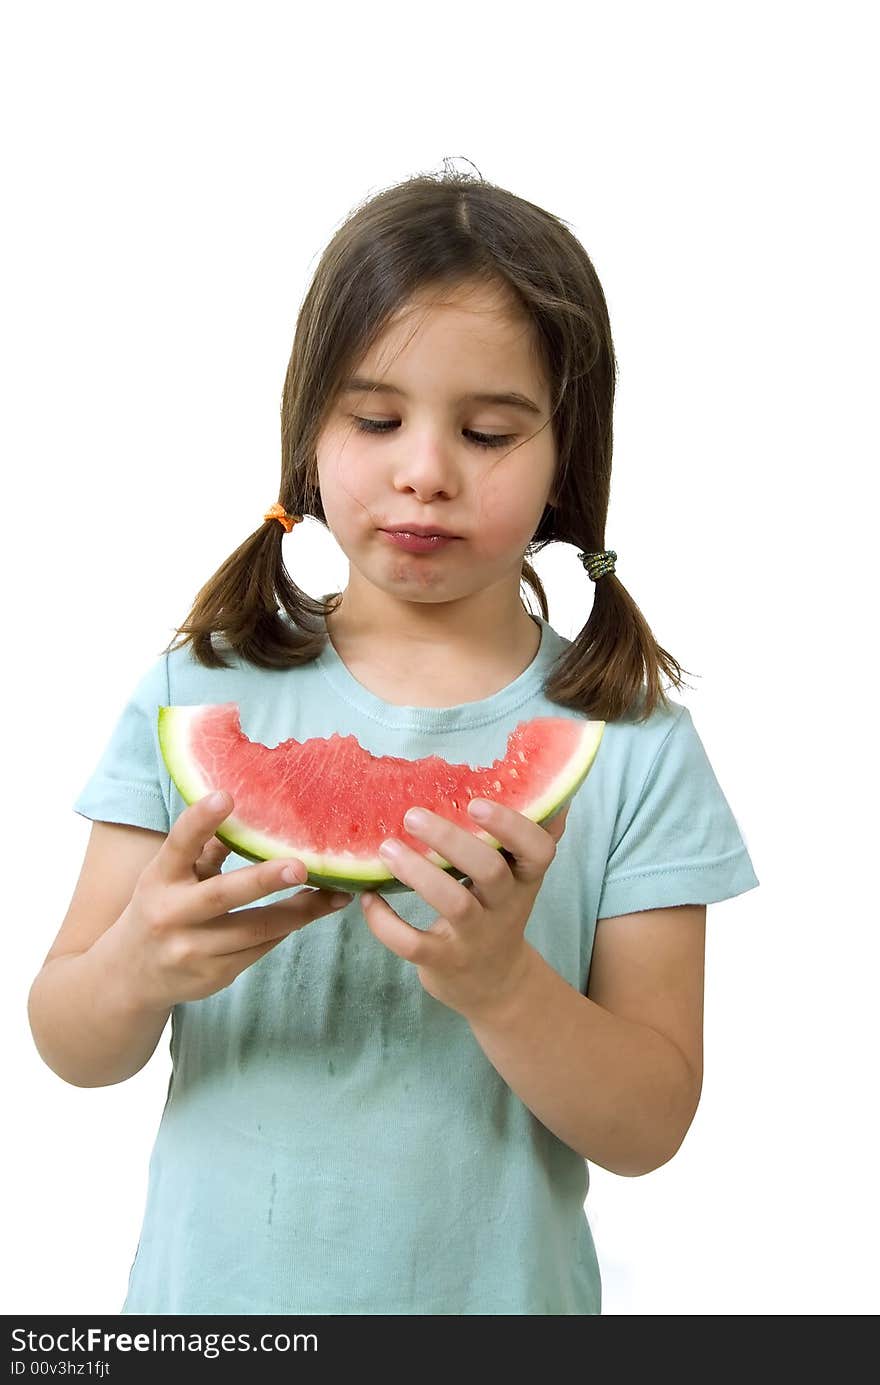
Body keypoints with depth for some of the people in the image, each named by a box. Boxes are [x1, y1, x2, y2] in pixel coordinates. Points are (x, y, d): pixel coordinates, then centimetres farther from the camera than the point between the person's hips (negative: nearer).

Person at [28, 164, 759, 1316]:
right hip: (209, 1284, 1)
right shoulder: (201, 694, -9)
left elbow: (648, 1127, -12)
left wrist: (500, 985, -29)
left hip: (492, 1289, -1)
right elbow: (73, 1050, -6)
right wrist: (137, 964, -26)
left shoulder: (634, 747, -12)